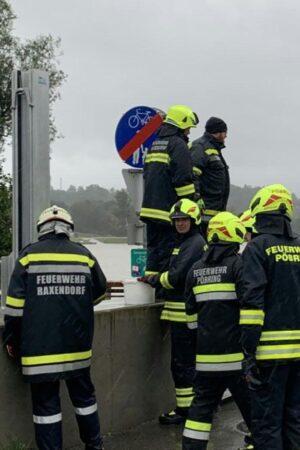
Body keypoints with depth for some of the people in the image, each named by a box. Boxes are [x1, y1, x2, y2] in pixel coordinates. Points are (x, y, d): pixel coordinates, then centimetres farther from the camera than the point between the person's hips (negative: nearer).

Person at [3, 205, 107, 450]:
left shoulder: (29, 255, -5)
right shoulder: (84, 255, 1)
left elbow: (15, 302, -6)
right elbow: (99, 292, 14)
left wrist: (11, 339, 4)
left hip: (40, 345, -3)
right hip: (77, 344, 3)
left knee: (46, 402, 4)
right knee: (83, 394, 18)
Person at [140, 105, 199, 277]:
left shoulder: (155, 144, 19)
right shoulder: (178, 145, -9)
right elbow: (183, 179, -16)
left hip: (150, 207, 9)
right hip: (169, 211, -9)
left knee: (154, 247, 14)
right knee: (167, 248, -7)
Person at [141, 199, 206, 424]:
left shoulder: (195, 243, -14)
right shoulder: (184, 242, 18)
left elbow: (177, 276, -19)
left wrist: (153, 279, -5)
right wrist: (156, 278, 7)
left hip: (186, 312, -10)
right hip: (182, 312, 10)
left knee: (183, 363, -4)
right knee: (187, 361, 16)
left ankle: (184, 409, 2)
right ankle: (193, 404, 25)